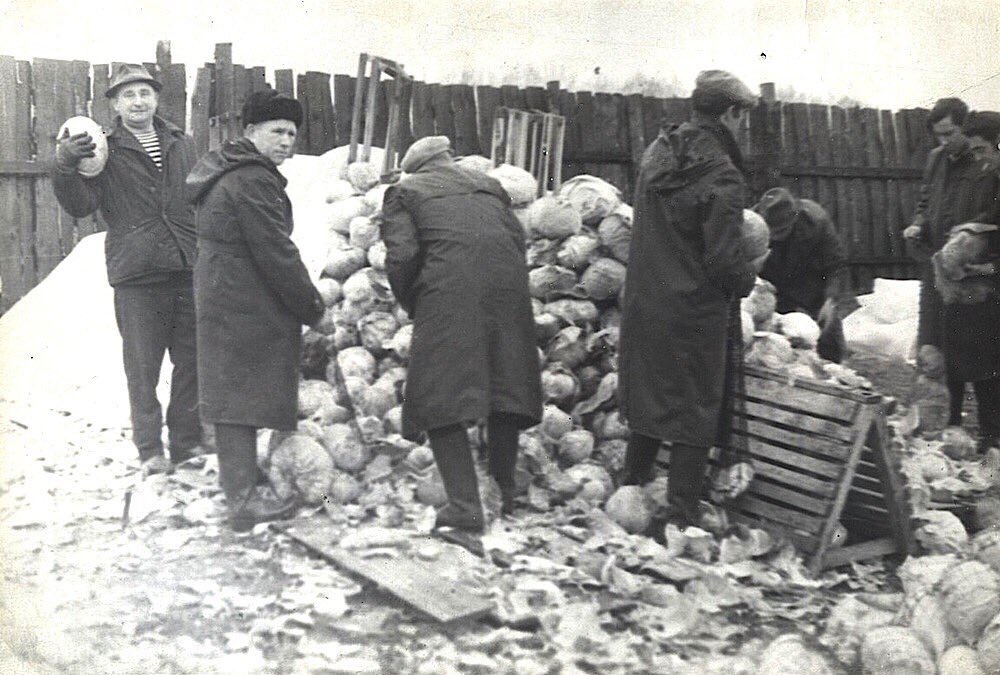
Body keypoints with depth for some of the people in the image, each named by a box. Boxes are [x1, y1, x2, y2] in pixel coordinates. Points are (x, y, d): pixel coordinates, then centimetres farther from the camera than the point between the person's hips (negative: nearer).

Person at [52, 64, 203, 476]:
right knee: (142, 368, 1)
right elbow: (80, 206, -5)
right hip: (136, 275, -4)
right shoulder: (104, 150, 1)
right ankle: (150, 450, 13)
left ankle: (187, 442, 22)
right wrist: (65, 168, -23)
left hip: (189, 269, 4)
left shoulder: (181, 145, 13)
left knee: (192, 361, 9)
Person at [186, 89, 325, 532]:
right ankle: (245, 501, 0)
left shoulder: (229, 174, 19)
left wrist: (303, 300, 18)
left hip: (225, 301, 10)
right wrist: (311, 307, -9)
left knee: (237, 393, 16)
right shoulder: (252, 181, -16)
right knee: (242, 394, -6)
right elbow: (275, 253, -18)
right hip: (245, 308, -10)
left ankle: (241, 481, 28)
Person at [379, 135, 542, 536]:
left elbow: (402, 255, 2)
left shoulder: (404, 193, 17)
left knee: (440, 399, -3)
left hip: (447, 294, -4)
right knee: (505, 392, 13)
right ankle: (504, 496, 20)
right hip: (507, 288, 5)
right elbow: (517, 238, 18)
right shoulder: (488, 187, 30)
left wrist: (412, 305, 15)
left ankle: (464, 507, -11)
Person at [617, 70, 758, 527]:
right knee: (694, 411, 6)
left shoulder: (656, 154, 4)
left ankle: (631, 489, 33)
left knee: (648, 399, 21)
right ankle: (682, 515, 12)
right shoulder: (721, 176, -18)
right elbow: (725, 258, -19)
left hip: (643, 303, 7)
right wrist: (746, 282, 1)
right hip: (694, 312, -7)